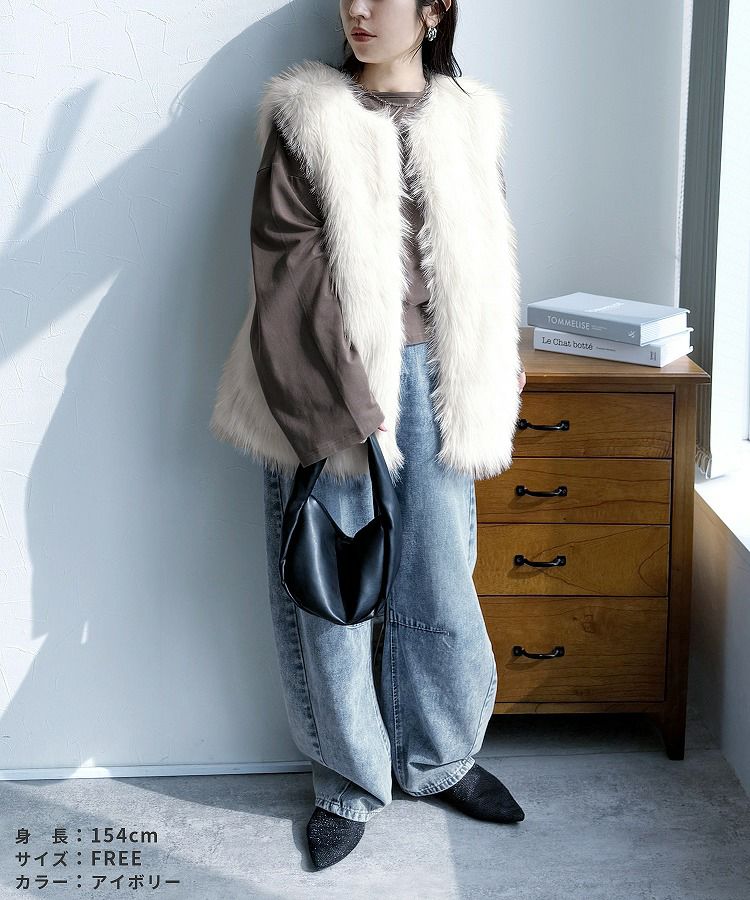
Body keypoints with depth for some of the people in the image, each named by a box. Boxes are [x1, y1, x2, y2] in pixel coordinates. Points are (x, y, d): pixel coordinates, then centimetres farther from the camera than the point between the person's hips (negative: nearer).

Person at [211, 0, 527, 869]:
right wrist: (339, 395, -16)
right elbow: (287, 262, -9)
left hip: (430, 382, 3)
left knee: (439, 581, 9)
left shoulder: (468, 122, 8)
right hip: (331, 388, -2)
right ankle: (350, 783, 22)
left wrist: (492, 370, 15)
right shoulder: (307, 119, -2)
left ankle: (439, 757, 31)